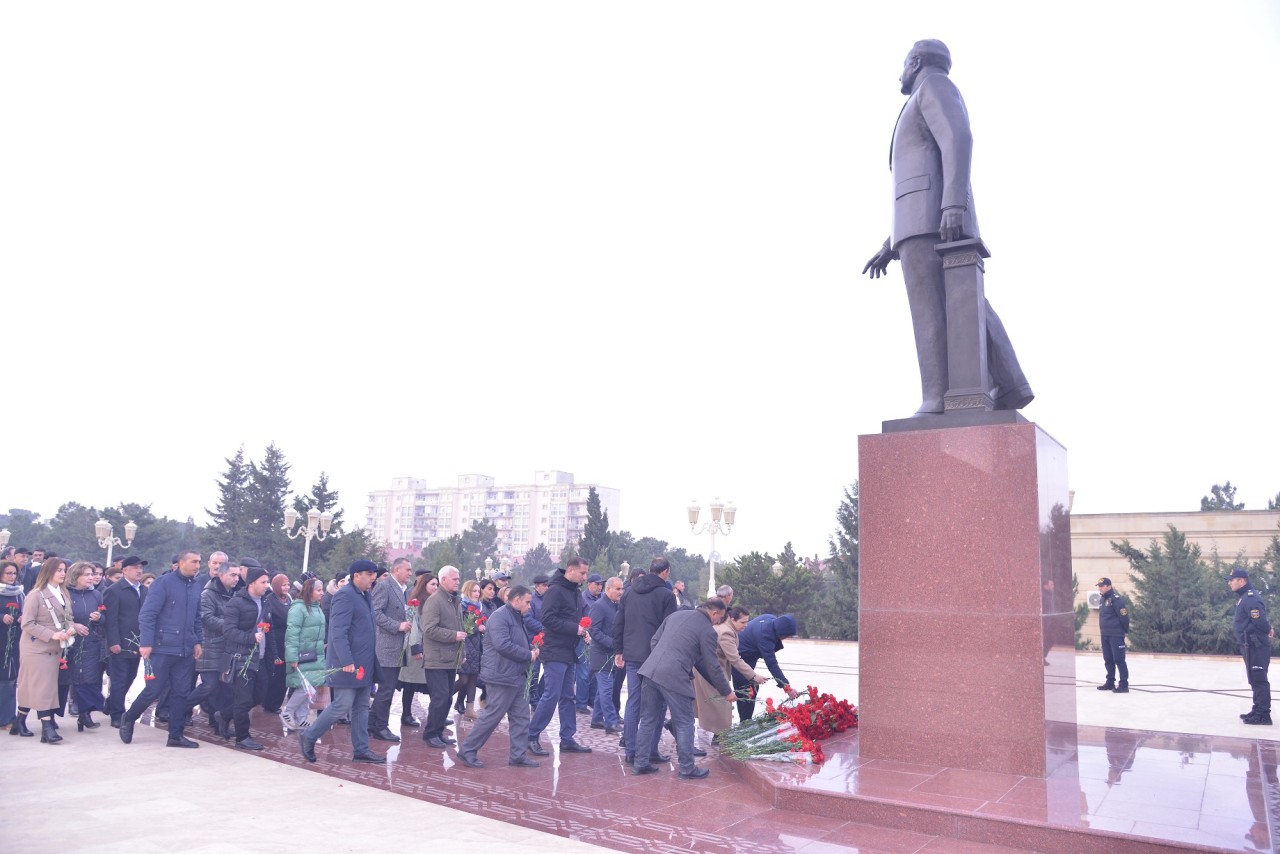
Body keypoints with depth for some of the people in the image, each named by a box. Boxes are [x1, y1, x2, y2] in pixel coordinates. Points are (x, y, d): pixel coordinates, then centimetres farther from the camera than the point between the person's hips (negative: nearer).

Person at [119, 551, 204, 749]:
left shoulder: (195, 587, 11)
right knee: (154, 689, 0)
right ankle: (128, 719, 27)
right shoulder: (164, 582, -9)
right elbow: (147, 614, -12)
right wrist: (146, 643, -16)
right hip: (163, 648, -6)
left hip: (186, 651, 6)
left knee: (180, 692, 6)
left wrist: (198, 641, 12)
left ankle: (176, 735, 13)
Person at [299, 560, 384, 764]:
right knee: (342, 706, -4)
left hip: (363, 665, 9)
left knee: (361, 708, 10)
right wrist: (346, 661, -27)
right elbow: (338, 633, -21)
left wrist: (370, 662, 16)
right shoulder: (345, 595, -15)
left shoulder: (363, 596, 13)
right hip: (348, 665, -9)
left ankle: (361, 749, 16)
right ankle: (308, 736, 14)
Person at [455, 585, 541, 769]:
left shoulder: (517, 618, 17)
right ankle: (467, 750, 8)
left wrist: (532, 650, 5)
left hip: (516, 676, 10)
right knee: (492, 716, -3)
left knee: (521, 716, 10)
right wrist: (528, 655, -19)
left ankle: (518, 754, 17)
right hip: (502, 676, -10)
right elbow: (502, 645, -28)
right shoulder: (500, 616, -16)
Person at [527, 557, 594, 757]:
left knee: (568, 697, 12)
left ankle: (567, 739, 19)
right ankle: (532, 736, 4)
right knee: (551, 696, -7)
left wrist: (583, 632, 3)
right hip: (555, 652, -9)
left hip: (570, 652, 9)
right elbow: (548, 619, -22)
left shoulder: (576, 591, 13)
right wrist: (575, 629, -21)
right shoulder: (555, 590, -14)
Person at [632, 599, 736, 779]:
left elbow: (655, 640, 21)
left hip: (650, 670, 7)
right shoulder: (708, 630, -1)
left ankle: (640, 763, 23)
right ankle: (687, 768, 16)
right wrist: (726, 692, 14)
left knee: (648, 720, 17)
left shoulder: (676, 615, 18)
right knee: (684, 723, 8)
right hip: (674, 677, -7)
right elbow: (712, 666, 2)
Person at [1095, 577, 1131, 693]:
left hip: (1116, 635, -9)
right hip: (1105, 635, 9)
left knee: (1119, 659, -7)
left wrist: (1125, 630, -8)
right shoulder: (1102, 600, 14)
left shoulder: (1116, 599, -14)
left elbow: (1124, 615, -16)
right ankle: (1110, 682, 23)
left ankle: (1124, 685, -4)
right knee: (1108, 660, 14)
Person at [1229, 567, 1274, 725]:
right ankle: (1258, 711, 25)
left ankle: (1264, 715, -3)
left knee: (1259, 680, -6)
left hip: (1256, 647, -11)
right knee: (1255, 680, 17)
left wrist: (1267, 631, -5)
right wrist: (1268, 629, 6)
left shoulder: (1250, 598, -19)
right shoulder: (1245, 597, 14)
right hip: (1251, 646, 11)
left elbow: (1260, 621, -23)